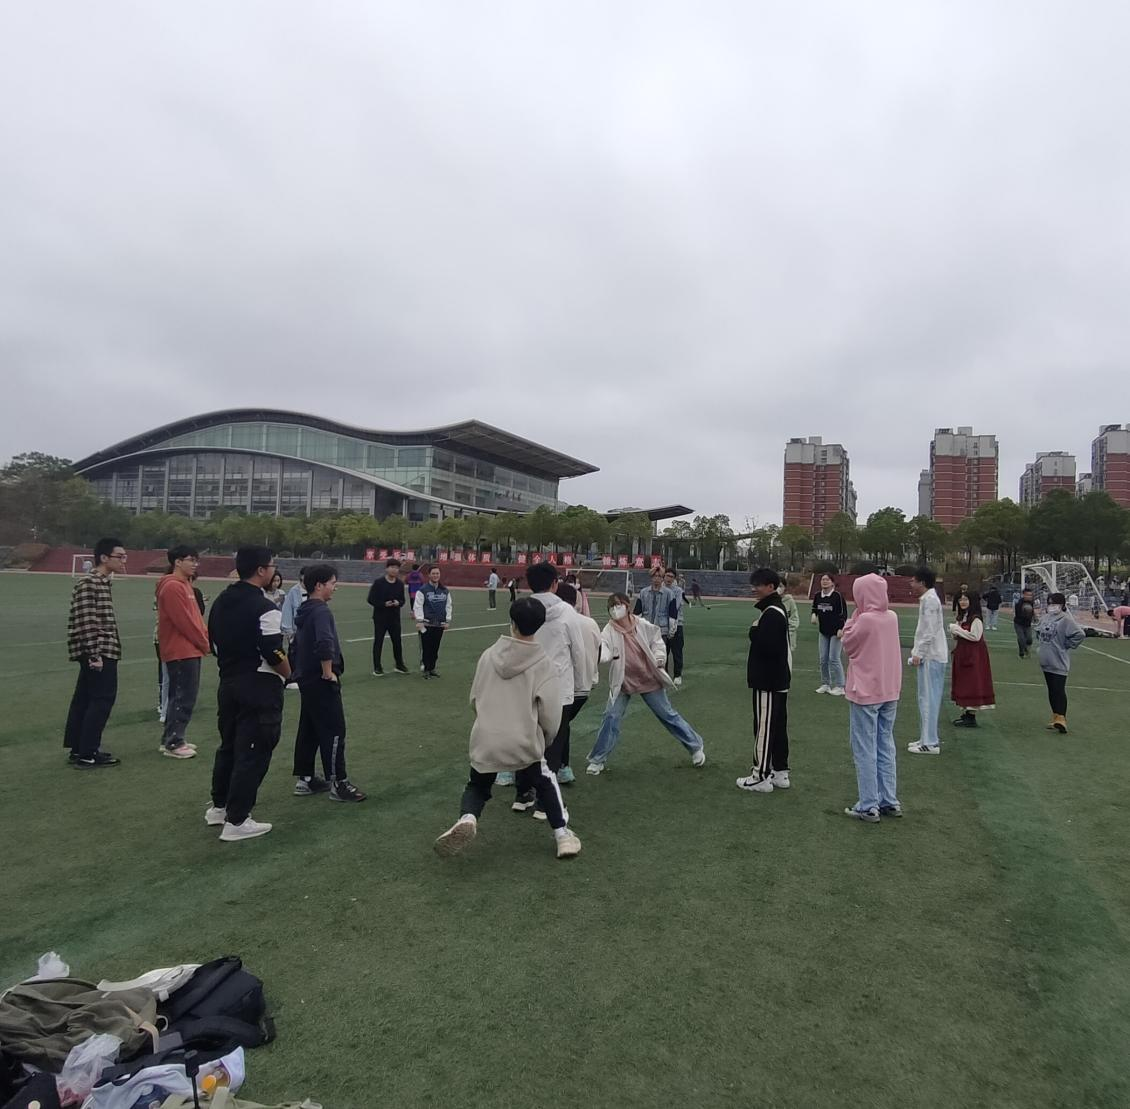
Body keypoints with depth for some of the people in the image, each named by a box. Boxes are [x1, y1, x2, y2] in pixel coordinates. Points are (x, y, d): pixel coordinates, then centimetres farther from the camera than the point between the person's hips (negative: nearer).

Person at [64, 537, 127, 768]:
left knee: (84, 699, 14)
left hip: (102, 652, 10)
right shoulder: (88, 583, -16)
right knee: (102, 700, -6)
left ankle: (78, 749, 22)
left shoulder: (103, 582, 15)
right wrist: (94, 653, -21)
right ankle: (86, 754, 0)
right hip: (99, 653, -10)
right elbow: (86, 622, -20)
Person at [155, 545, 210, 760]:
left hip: (189, 650, 10)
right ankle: (173, 743, 1)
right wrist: (205, 644, -10)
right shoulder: (172, 587, -15)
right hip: (181, 651, -10)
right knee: (184, 696, -6)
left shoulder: (184, 584, 16)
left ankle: (172, 739, 24)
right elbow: (184, 622, -18)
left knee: (180, 695, 15)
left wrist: (205, 639, 6)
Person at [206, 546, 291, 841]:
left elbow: (214, 642, 15)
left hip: (228, 682, 9)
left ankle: (219, 806, 36)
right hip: (259, 687, -9)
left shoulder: (221, 601, 7)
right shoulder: (264, 608, -20)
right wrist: (287, 673, -2)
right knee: (253, 752, 1)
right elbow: (274, 654, -21)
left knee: (229, 744, 22)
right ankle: (236, 821, 7)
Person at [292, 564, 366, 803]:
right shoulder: (321, 611, -18)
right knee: (334, 731, -4)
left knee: (308, 730, 15)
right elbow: (325, 644, -33)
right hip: (321, 681, -10)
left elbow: (298, 643, 23)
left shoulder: (305, 611, 12)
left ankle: (304, 779, 23)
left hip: (307, 679, 10)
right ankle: (338, 783, 1)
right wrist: (328, 672, -22)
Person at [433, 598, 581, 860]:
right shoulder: (543, 664, -8)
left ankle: (467, 819, -4)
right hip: (524, 742, -1)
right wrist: (546, 737, 14)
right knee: (546, 784, 25)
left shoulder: (488, 655, 0)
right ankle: (563, 835, 26)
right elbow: (550, 713, -8)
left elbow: (474, 699, 9)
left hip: (484, 740, 2)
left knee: (477, 786, 24)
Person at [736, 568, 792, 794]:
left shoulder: (771, 614, -20)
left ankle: (761, 777, 5)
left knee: (764, 727, -3)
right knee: (778, 726, 15)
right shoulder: (777, 609, 13)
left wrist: (754, 633, -13)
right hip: (778, 680, 11)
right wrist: (757, 633, 5)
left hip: (768, 682, -11)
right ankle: (780, 772, 24)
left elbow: (767, 646, -27)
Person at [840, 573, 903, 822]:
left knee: (865, 751, 2)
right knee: (886, 747, 16)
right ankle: (889, 801, 22)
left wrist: (855, 614, -4)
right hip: (889, 692, 7)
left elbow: (848, 643, -5)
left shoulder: (865, 619, -19)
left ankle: (869, 807, 7)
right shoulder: (892, 617, 2)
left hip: (865, 693, -7)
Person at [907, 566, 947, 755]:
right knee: (927, 698, 15)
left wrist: (919, 654, -16)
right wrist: (916, 650, 18)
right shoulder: (928, 599, 15)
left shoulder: (930, 600, -16)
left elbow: (930, 632, -20)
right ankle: (927, 738, 23)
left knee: (928, 699, -5)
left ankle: (930, 743, -1)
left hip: (931, 657, -10)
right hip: (930, 655, 10)